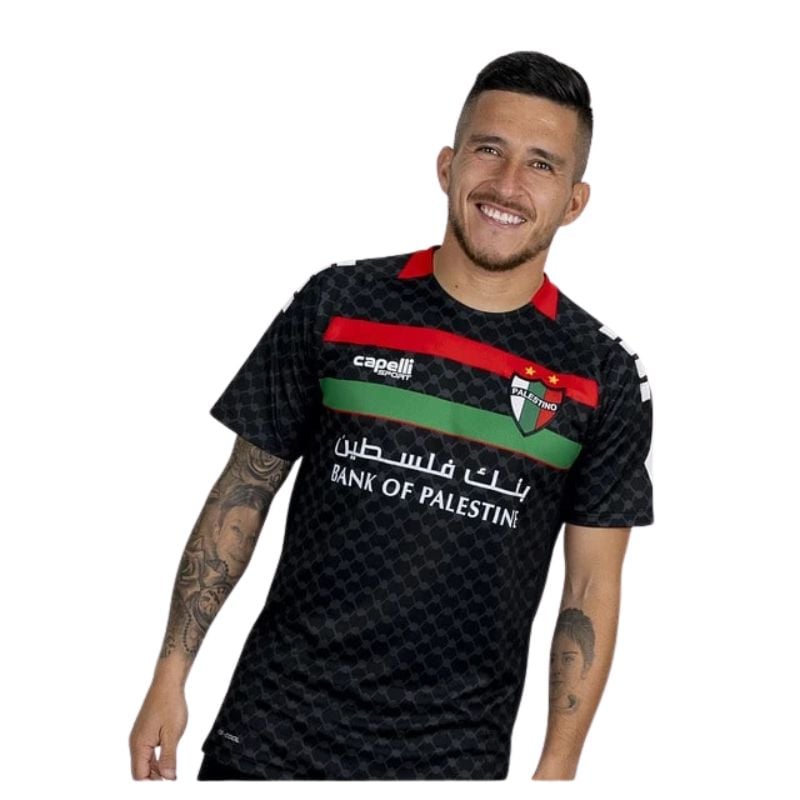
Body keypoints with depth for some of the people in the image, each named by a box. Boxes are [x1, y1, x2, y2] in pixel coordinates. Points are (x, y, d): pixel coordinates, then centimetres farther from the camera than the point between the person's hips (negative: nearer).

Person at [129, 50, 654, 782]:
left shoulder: (603, 376, -2)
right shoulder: (338, 304, -2)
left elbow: (591, 589, 2)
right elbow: (244, 491, 4)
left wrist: (558, 769, -1)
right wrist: (171, 675, 1)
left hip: (454, 757, 0)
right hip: (273, 730, 0)